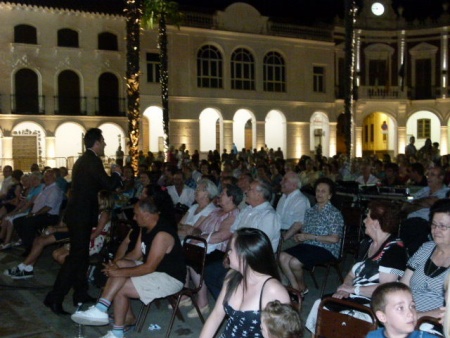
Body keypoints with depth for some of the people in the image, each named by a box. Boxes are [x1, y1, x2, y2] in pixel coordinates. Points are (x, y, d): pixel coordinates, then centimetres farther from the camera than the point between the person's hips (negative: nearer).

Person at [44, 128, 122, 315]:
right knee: (76, 256, -7)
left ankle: (80, 293, 26)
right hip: (82, 215, -10)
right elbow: (108, 184, -16)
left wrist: (112, 175, 23)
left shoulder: (82, 160, 15)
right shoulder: (93, 161, -15)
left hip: (76, 213, 10)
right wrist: (116, 173, 3)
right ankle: (55, 298, -7)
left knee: (80, 254, 16)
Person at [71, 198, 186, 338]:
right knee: (121, 265, -10)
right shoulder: (145, 228, 5)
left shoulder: (162, 234, -25)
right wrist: (117, 266, -9)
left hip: (170, 278, -9)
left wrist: (120, 272, -22)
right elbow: (136, 254, 8)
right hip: (154, 269, 9)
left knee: (120, 289, -16)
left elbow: (149, 267, -27)